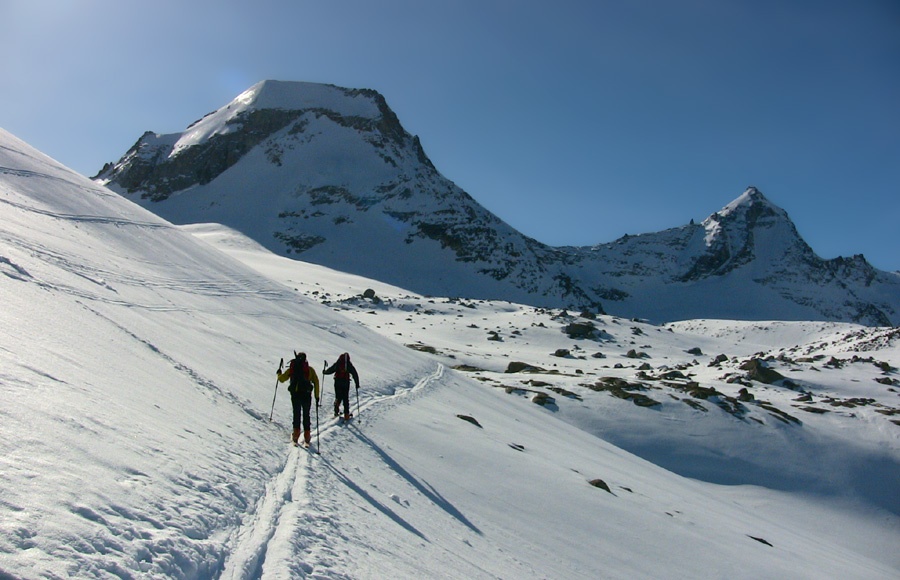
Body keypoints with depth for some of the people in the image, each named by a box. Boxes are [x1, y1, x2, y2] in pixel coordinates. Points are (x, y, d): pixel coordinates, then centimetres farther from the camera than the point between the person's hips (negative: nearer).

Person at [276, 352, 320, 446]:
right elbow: (316, 382, 2)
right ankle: (306, 439, 7)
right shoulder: (310, 369, 8)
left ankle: (296, 436, 3)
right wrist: (317, 397, 5)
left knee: (296, 414, 13)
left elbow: (281, 379, 9)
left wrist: (279, 373, 31)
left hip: (295, 394, 0)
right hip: (306, 394, 0)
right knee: (306, 415, 10)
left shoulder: (292, 368, 9)